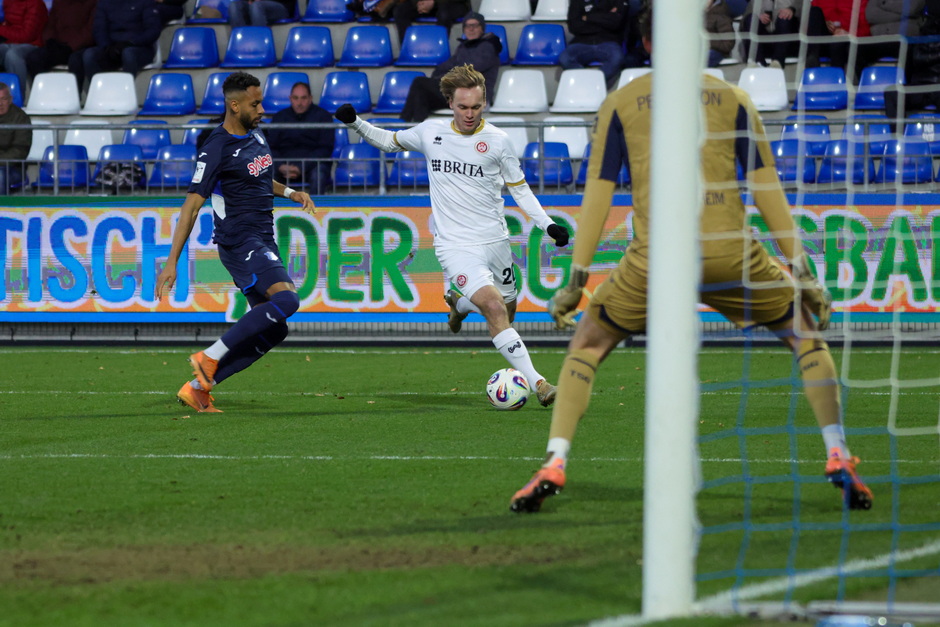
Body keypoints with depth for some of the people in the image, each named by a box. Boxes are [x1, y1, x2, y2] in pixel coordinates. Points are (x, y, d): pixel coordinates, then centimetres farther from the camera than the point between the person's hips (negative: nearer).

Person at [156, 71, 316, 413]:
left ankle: (197, 388, 7)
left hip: (263, 243, 9)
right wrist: (171, 262, -16)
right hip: (239, 241, -9)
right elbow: (191, 206, -14)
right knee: (287, 298, -28)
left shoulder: (256, 135, 13)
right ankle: (210, 357, -20)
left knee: (272, 330, 5)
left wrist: (289, 192, 14)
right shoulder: (216, 149, -13)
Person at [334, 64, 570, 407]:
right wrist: (355, 122, 6)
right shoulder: (431, 131, 1)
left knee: (506, 312, 14)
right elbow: (390, 141, 20)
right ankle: (535, 381, -21)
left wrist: (548, 225, -5)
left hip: (495, 240, 2)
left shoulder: (497, 140, -2)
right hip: (456, 246, -2)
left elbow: (520, 189, 6)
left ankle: (459, 303, 48)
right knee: (494, 307, -22)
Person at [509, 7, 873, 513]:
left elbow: (598, 191, 9)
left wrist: (576, 279, 10)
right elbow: (766, 186, 8)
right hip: (729, 251, 0)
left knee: (587, 343, 19)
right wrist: (802, 271, 9)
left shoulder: (620, 104, 13)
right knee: (805, 332, 20)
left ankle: (554, 466, 3)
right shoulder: (731, 99, 13)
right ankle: (838, 459, 6)